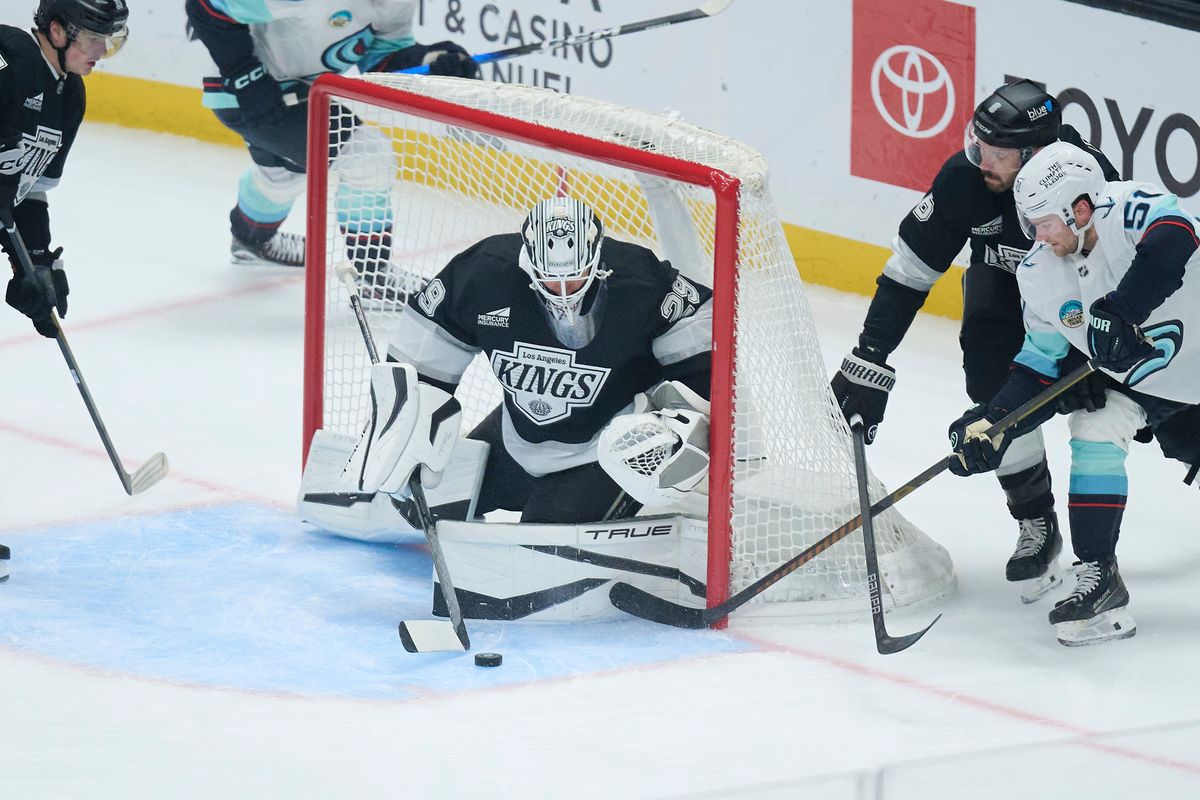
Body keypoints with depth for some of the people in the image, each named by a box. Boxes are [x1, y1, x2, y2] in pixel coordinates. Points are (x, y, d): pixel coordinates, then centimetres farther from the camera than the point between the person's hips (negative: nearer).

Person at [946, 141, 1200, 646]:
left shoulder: (1131, 210, -28)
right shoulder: (1039, 274, -8)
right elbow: (1042, 362, -1)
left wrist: (1120, 311, -57)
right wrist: (994, 422, -13)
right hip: (1132, 378, 4)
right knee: (1095, 433, -16)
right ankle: (1097, 577, -12)